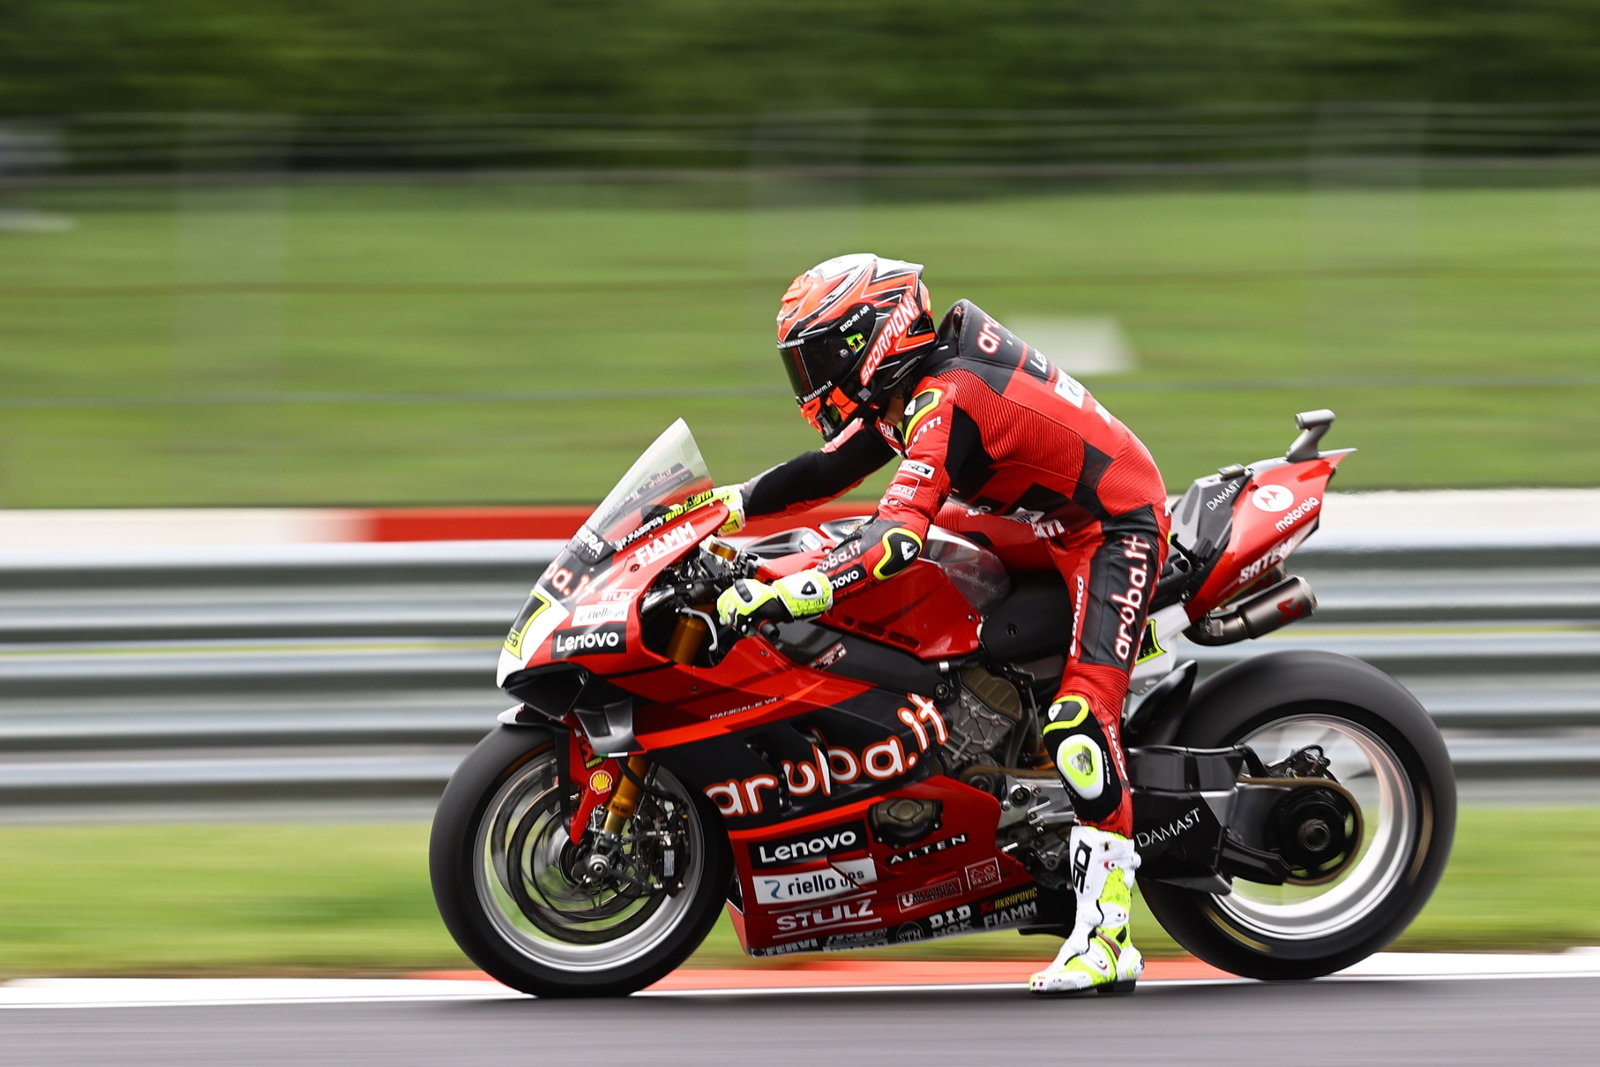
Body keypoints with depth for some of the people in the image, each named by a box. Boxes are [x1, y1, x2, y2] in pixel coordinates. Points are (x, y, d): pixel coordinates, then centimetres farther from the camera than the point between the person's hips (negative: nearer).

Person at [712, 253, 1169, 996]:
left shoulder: (944, 400, -25)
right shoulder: (911, 386, 5)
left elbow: (898, 538, -38)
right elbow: (835, 467, 18)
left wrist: (787, 595, -44)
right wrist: (733, 504, 7)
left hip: (1113, 532, -10)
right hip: (1053, 522, 10)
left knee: (1078, 721, -22)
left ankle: (1106, 933, -27)